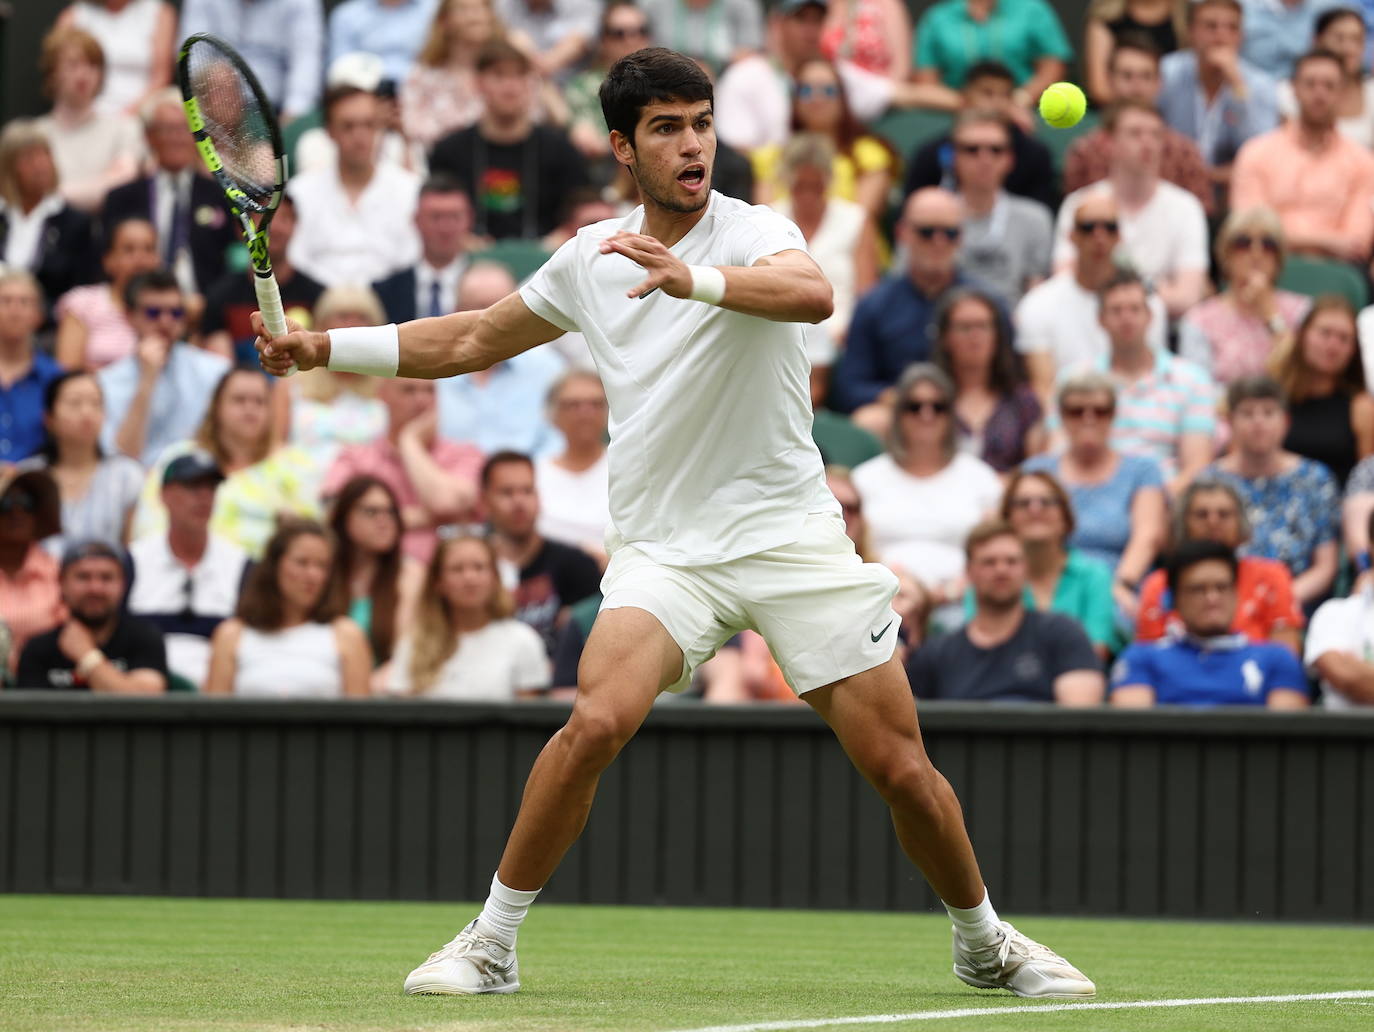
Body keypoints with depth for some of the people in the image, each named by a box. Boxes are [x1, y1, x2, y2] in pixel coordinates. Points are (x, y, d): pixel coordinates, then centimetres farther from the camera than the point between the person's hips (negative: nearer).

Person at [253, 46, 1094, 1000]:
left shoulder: (755, 232, -7)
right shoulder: (590, 259, 8)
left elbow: (812, 293, -32)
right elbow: (473, 340, 23)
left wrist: (694, 279, -48)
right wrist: (325, 347, 17)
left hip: (791, 532, -2)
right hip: (663, 550, 2)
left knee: (900, 767, -3)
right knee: (597, 719, -24)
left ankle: (984, 941, 22)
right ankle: (492, 945, -12)